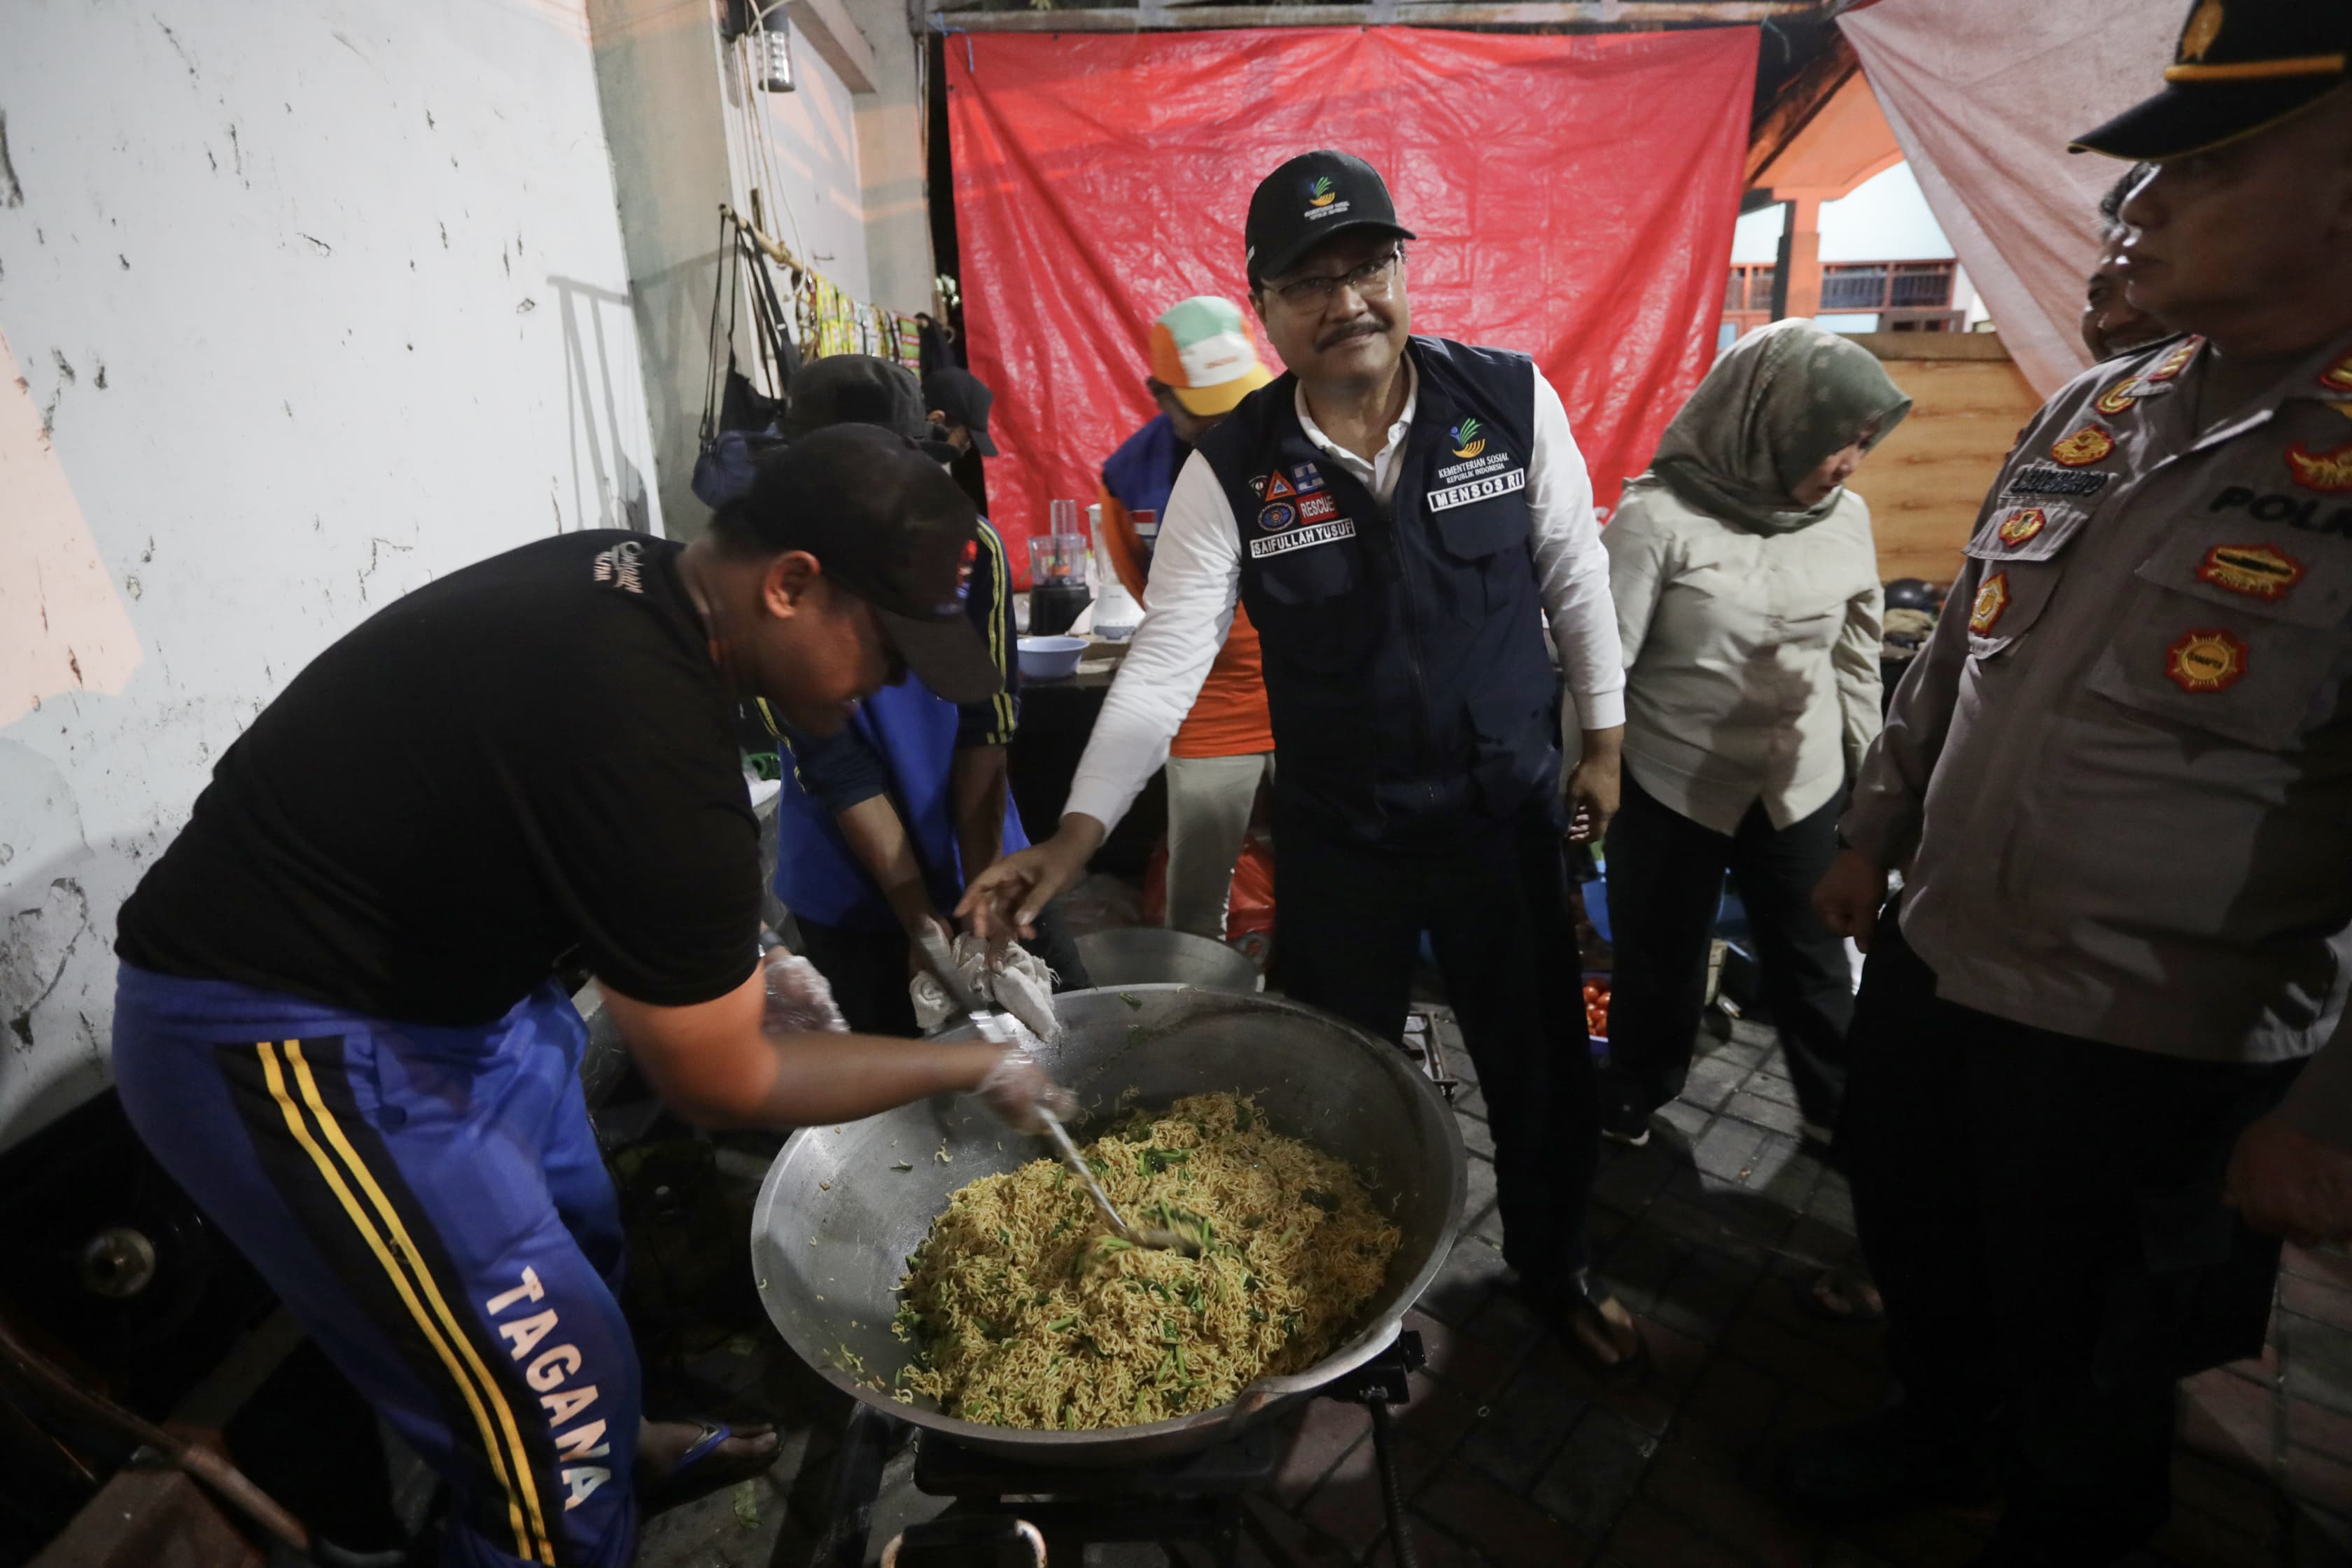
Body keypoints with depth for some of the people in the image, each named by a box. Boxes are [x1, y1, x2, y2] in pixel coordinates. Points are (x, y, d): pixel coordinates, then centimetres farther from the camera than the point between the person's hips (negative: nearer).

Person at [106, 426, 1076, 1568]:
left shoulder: (633, 579, -7)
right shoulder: (650, 740, -34)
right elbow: (719, 1085, -21)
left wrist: (732, 951, 5)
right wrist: (969, 1066, -10)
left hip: (433, 959, 9)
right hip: (272, 1035, -9)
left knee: (577, 1238, 21)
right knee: (546, 1386, -2)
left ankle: (616, 1443, 47)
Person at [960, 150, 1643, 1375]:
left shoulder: (1513, 400, -8)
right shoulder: (1230, 469, -12)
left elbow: (1574, 575, 2)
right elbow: (1164, 660, -15)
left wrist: (1603, 740, 7)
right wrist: (1076, 834, -25)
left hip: (1507, 809, 1)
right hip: (1337, 836, 0)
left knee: (1543, 1068, 17)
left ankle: (1554, 1269, 49)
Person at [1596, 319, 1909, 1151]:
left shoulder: (1846, 518, 0)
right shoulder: (1658, 516, -17)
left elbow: (1858, 656, 10)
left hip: (1803, 789, 4)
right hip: (1672, 790, -4)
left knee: (1813, 961, 18)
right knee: (1661, 963, 14)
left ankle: (1839, 1109, 43)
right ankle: (1632, 1100, 39)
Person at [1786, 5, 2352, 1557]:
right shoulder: (2089, 411, 3)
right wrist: (1872, 837, 14)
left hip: (2151, 1045, -6)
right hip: (1933, 962, 6)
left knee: (2084, 1362, 19)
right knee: (1916, 1251, 26)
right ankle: (1940, 1436, 54)